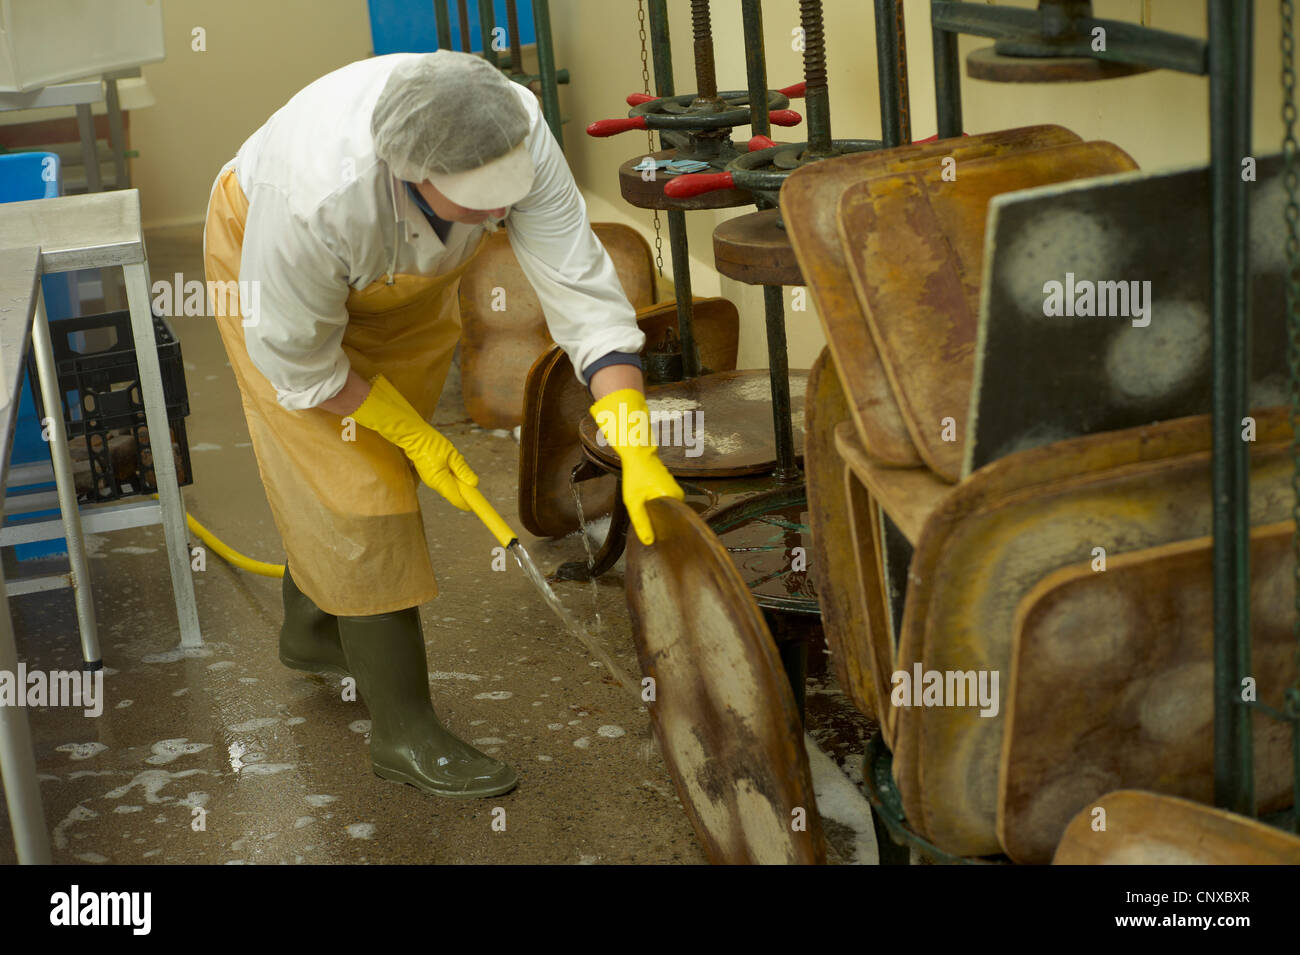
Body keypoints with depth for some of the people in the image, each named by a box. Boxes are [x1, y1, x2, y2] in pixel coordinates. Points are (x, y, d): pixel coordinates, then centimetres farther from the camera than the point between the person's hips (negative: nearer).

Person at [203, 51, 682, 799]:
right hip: (270, 268, -5)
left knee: (377, 462, 17)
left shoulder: (518, 138, -35)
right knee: (355, 484, -8)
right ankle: (405, 731, 4)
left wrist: (639, 453, -38)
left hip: (405, 272, 5)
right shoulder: (315, 195, -44)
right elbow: (296, 358, -27)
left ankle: (313, 630, 44)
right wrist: (415, 436, -19)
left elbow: (585, 294, -32)